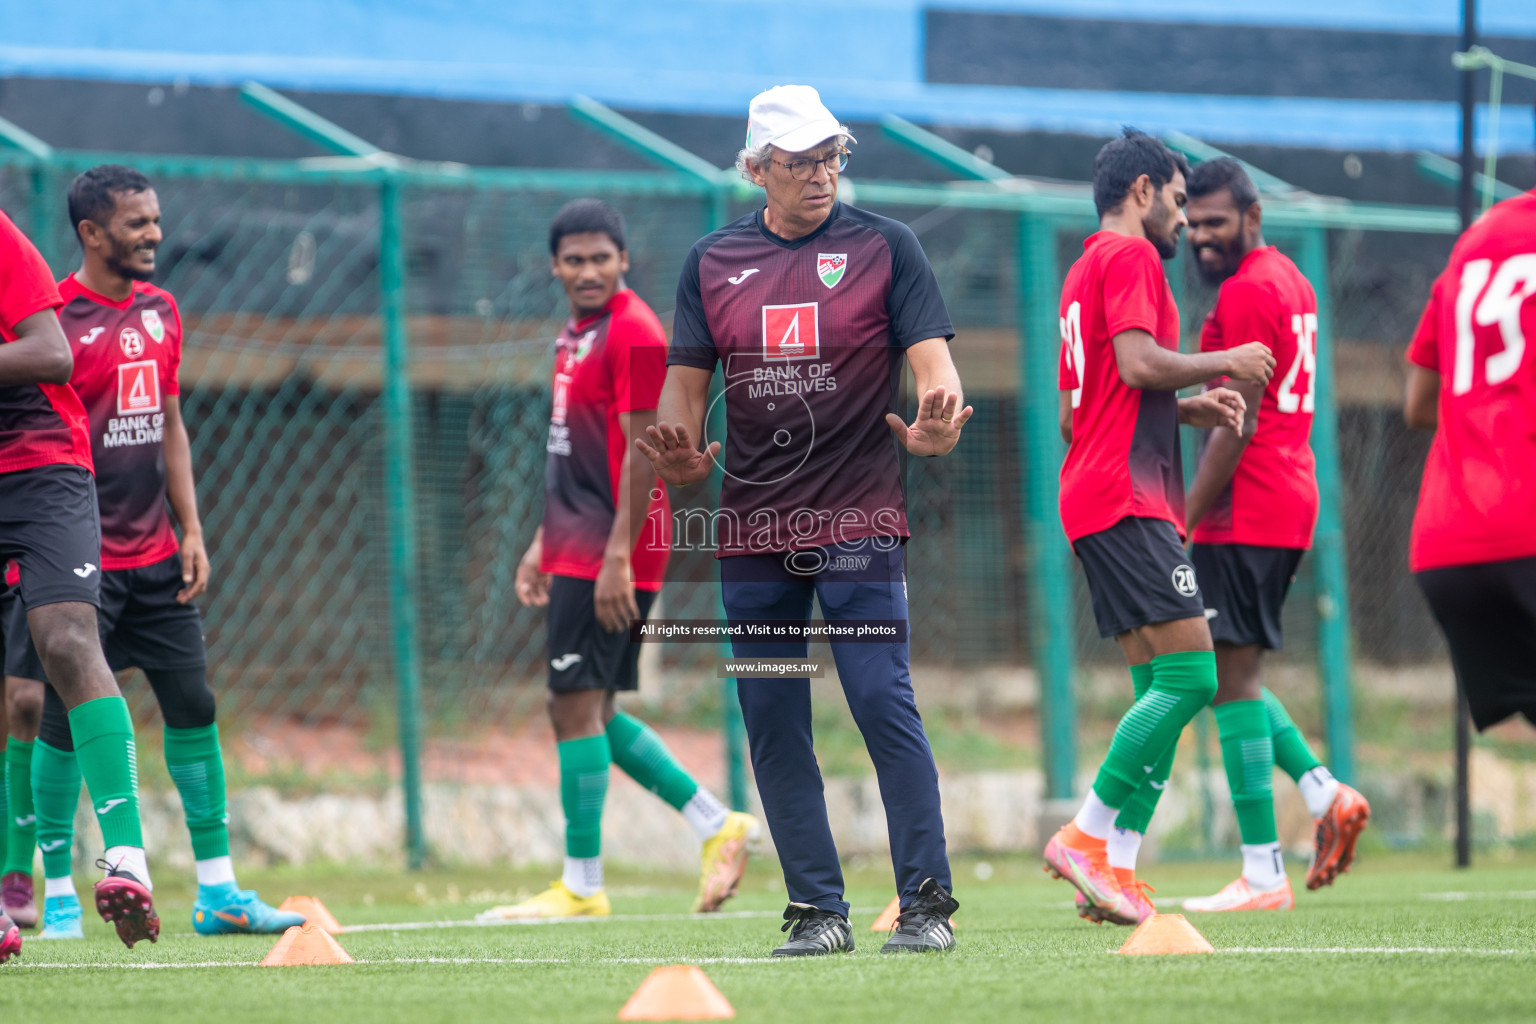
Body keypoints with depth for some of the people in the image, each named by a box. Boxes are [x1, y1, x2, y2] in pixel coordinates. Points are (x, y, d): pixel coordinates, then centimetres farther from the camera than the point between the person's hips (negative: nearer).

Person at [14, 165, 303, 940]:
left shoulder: (160, 311, 11)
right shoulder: (54, 317, -10)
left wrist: (190, 530, 11)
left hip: (154, 556, 6)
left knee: (193, 707, 3)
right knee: (66, 720, -3)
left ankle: (217, 889, 8)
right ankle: (58, 894, 7)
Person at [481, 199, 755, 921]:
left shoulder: (634, 334, -13)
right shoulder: (576, 335, 17)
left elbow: (642, 453, -18)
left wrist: (617, 556, -22)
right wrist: (544, 544, 23)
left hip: (613, 556, -10)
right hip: (576, 551, 10)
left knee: (577, 708, -9)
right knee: (590, 712, 11)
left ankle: (581, 886, -5)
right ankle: (717, 825, 17)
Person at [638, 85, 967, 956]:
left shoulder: (884, 247, 2)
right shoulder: (713, 261, 11)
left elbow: (931, 357, -5)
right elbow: (686, 380, 12)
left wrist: (934, 424, -27)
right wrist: (680, 452, -9)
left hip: (858, 518, -4)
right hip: (751, 526, 4)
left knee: (884, 704, -12)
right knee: (774, 726, 4)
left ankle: (928, 903, -8)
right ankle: (819, 910, 11)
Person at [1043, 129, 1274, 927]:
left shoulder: (1084, 271, 25)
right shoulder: (1130, 256, -5)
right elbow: (1139, 361, -20)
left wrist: (1189, 409, 21)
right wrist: (1225, 364, -5)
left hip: (1096, 500, 10)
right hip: (1128, 498, -10)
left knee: (1160, 685, 6)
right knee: (1189, 674, -15)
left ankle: (1115, 864, -3)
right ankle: (1088, 835, -16)